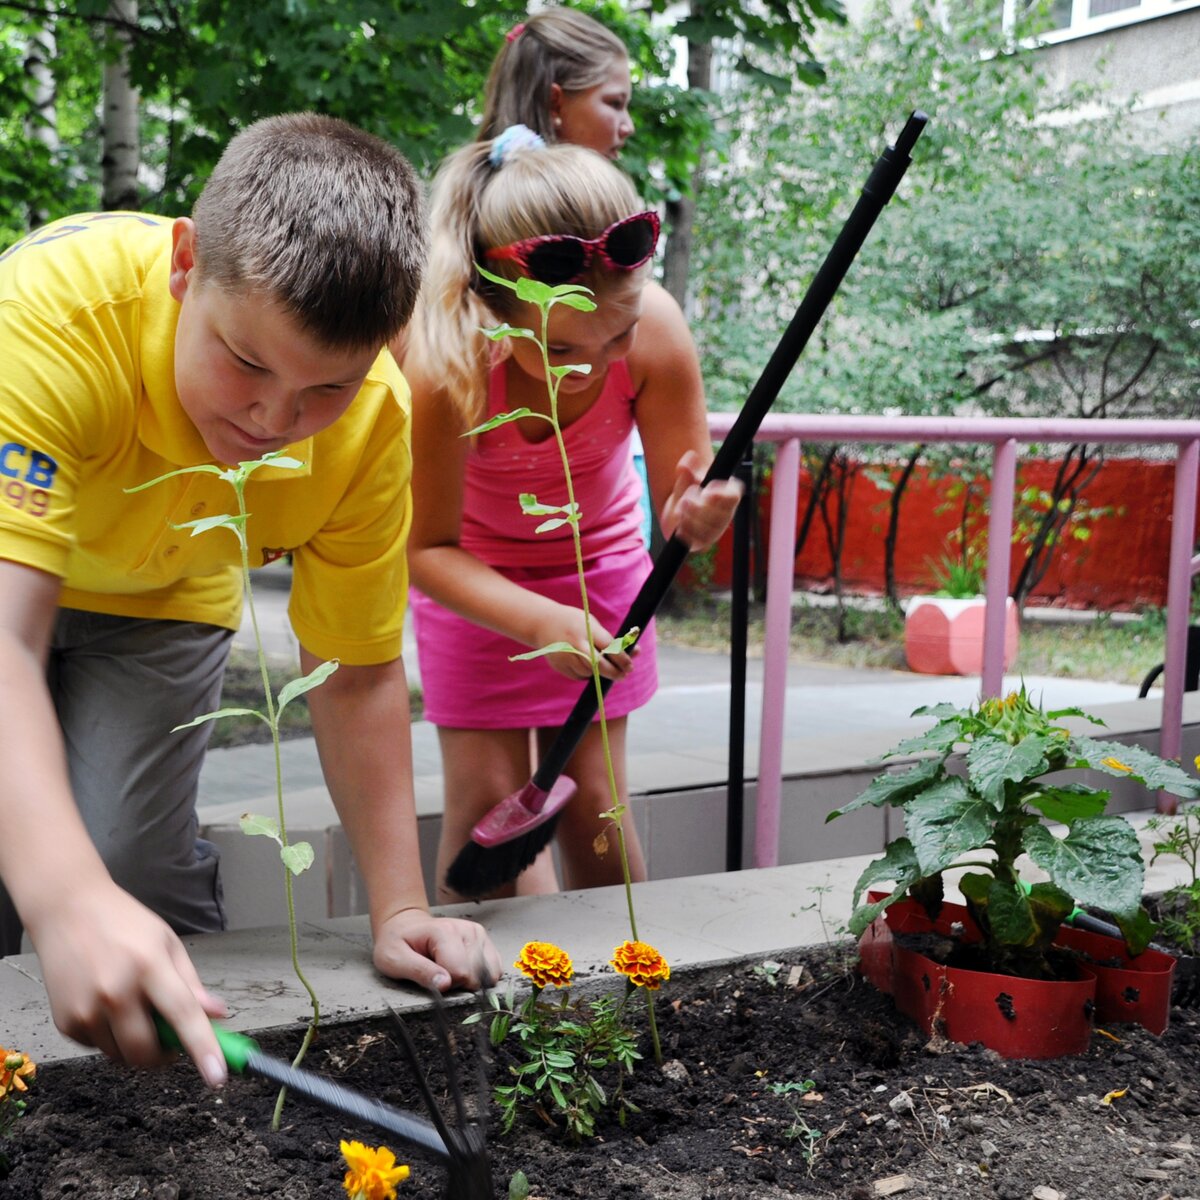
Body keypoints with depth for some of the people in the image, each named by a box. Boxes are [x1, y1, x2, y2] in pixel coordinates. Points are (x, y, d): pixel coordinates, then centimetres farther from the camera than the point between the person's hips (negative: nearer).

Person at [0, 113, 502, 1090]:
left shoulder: (372, 415, -28)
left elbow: (357, 673, -16)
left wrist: (399, 908, -19)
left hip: (156, 602, 2)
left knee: (136, 871, -14)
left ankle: (193, 1042, 16)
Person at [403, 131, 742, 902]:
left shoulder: (656, 329, -31)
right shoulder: (442, 360, -37)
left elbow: (679, 500, -18)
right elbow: (428, 548, -26)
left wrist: (696, 517, -43)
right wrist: (539, 621, -43)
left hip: (599, 558, 2)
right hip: (476, 573, -1)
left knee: (595, 802, 2)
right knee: (486, 800, -4)